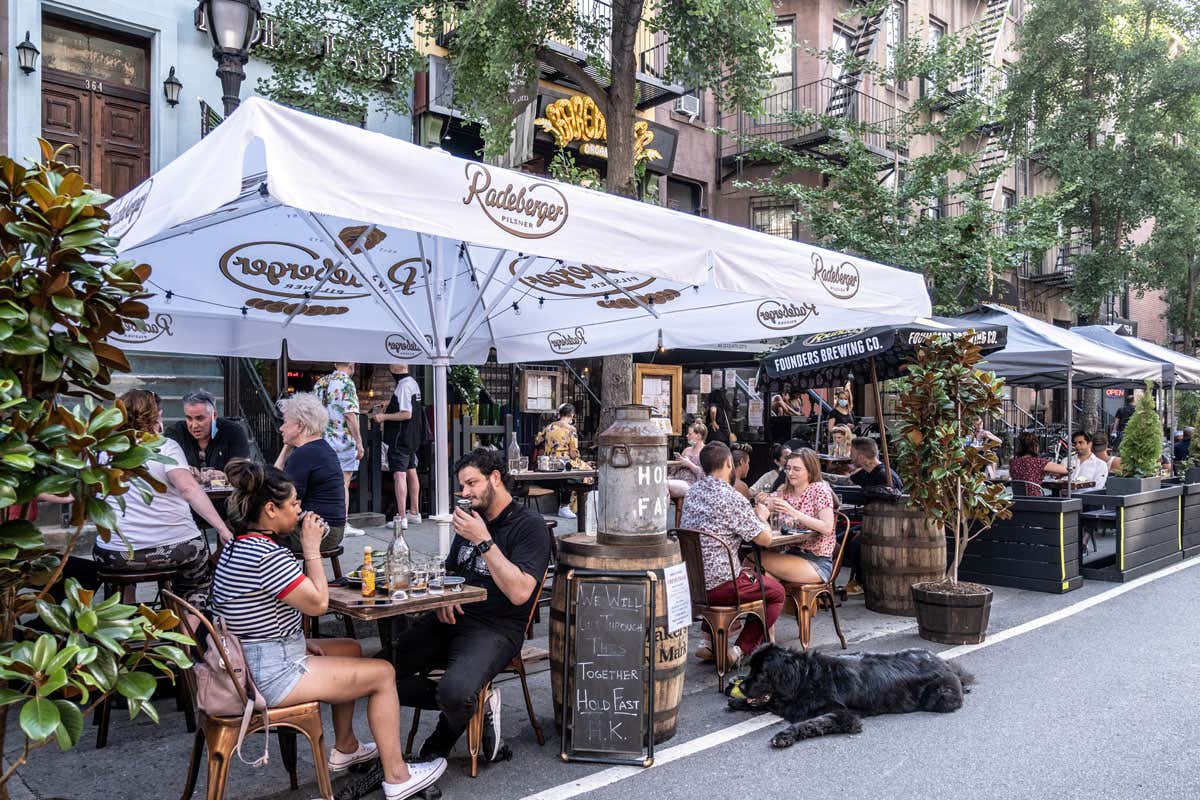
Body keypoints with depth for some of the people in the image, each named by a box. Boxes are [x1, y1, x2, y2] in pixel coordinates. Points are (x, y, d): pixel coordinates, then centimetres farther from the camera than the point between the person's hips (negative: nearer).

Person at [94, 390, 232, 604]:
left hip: (116, 555, 3)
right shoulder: (166, 446, -4)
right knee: (197, 585, 25)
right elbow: (188, 487, -17)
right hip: (176, 546, -3)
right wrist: (222, 528, -19)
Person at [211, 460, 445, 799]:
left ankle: (345, 748, 36)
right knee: (383, 673, -2)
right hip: (270, 676, -11)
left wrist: (299, 641, 8)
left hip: (249, 663, 11)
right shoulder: (268, 555, -26)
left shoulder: (238, 546, 8)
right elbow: (318, 603, -18)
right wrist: (312, 547, -12)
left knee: (352, 649, 26)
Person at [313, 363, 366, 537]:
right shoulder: (346, 383, -11)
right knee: (343, 483, -2)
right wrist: (359, 442, -13)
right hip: (344, 440, -7)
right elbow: (349, 415, -17)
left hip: (323, 439, 7)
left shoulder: (320, 382, 12)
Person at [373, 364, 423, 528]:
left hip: (401, 438, -10)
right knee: (411, 472, 16)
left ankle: (401, 518, -10)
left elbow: (406, 414, -23)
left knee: (399, 475, -9)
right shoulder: (413, 382, 11)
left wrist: (384, 417, -15)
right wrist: (390, 404, 20)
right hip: (412, 438, 10)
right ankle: (414, 513, 25)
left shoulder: (403, 386, -19)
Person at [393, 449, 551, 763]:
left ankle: (444, 737, 2)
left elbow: (519, 592, -18)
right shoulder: (471, 519, 17)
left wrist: (483, 541, -19)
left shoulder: (529, 525, -6)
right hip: (452, 620, 7)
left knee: (455, 691, -34)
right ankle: (469, 704, 3)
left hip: (495, 628, -7)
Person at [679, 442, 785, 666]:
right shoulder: (731, 498, -18)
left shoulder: (693, 491, 6)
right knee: (776, 591, 14)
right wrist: (762, 516, 10)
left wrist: (751, 514, 18)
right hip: (717, 584, -7)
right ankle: (741, 650, 7)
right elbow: (765, 538, -11)